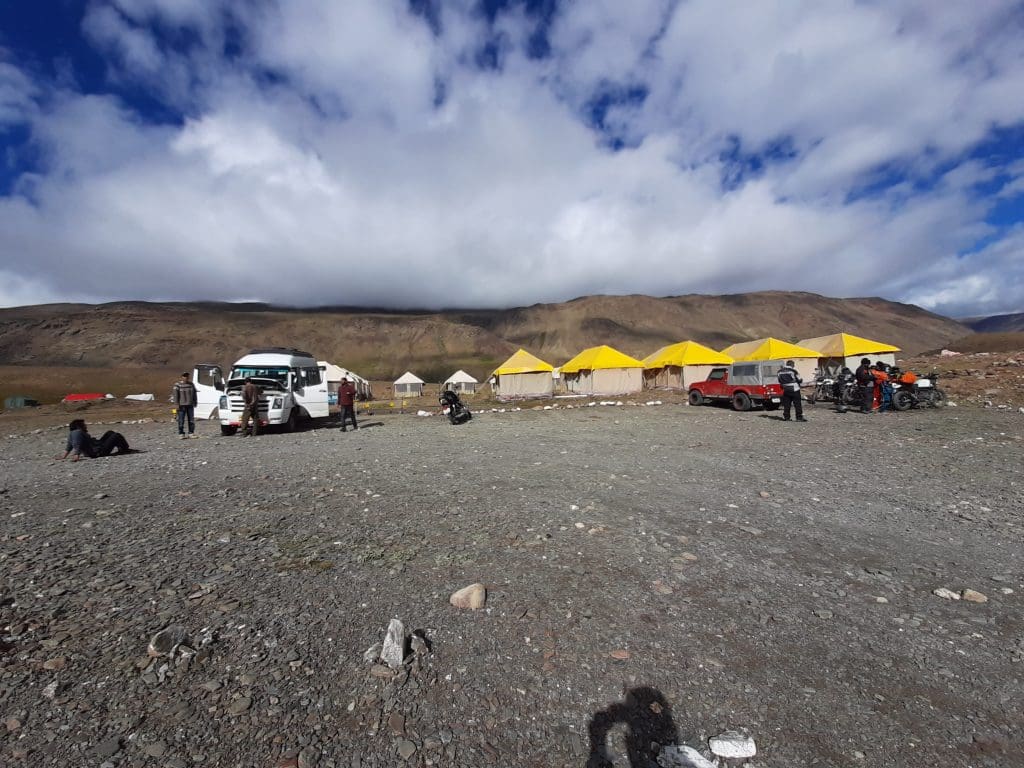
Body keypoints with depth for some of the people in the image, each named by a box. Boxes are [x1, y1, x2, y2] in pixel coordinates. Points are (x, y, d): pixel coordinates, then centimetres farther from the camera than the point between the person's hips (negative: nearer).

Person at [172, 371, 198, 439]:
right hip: (181, 405, -4)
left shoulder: (191, 384, 9)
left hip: (190, 405, 5)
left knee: (191, 420, 6)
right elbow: (175, 395, -8)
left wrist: (195, 402, 13)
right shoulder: (178, 385, -5)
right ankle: (181, 434, 6)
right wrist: (176, 404, -13)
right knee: (181, 420, -1)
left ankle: (191, 433, 13)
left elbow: (194, 394, 15)